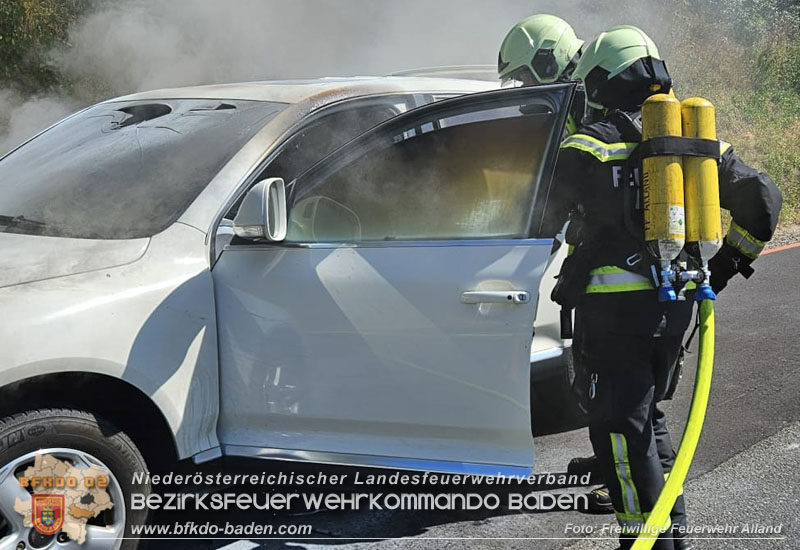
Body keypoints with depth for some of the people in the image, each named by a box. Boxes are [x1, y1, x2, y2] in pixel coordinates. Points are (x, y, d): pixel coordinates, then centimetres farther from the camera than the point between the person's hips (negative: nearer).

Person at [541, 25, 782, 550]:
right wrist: (728, 264, 19)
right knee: (648, 413, 21)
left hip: (616, 308, -7)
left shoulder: (588, 145, -7)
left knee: (621, 427, 0)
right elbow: (763, 198, 11)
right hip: (677, 307, 7)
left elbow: (545, 221, -1)